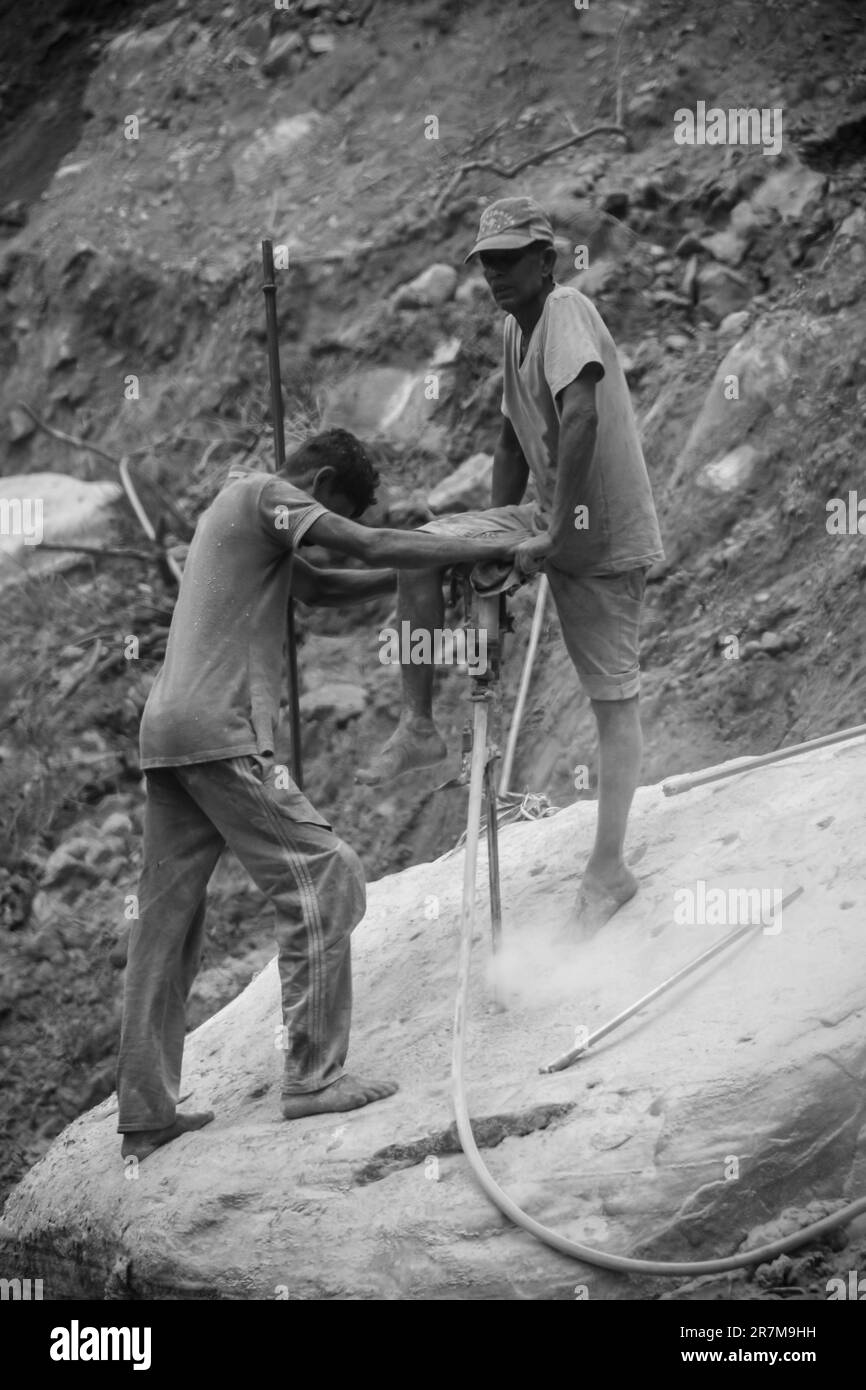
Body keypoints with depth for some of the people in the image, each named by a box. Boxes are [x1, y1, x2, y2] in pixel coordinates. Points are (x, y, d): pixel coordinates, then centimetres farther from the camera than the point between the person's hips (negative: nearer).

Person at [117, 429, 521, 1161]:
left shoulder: (238, 505, 27)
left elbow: (320, 586, 31)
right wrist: (487, 548, -4)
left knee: (169, 920, 9)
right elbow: (373, 547, -11)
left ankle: (146, 1113, 11)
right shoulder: (266, 495, -3)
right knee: (322, 875, -5)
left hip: (168, 733, 10)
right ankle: (314, 1076, -6)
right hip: (223, 733, -10)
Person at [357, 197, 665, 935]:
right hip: (550, 519, 8)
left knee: (615, 698, -3)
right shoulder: (515, 328, 12)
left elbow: (581, 418, -30)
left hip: (605, 538, -8)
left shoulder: (567, 310, -16)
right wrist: (495, 538, 18)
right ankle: (419, 726, 2)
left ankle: (609, 867, 0)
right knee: (422, 551, -3)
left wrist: (559, 533, -30)